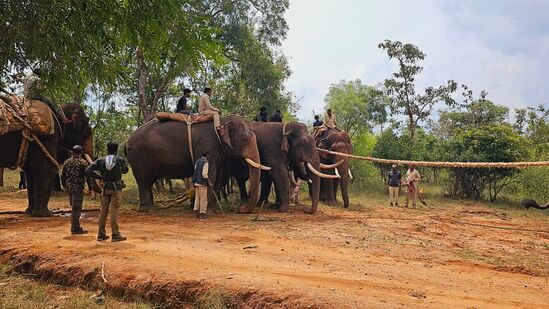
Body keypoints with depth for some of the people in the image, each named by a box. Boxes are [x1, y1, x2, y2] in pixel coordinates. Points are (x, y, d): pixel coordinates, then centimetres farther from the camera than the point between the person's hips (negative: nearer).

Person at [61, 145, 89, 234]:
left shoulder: (66, 162, 10)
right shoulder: (83, 162, -7)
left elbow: (63, 176, 15)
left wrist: (65, 187, 26)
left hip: (69, 188, 6)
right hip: (78, 188, -6)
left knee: (74, 207, 16)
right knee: (76, 208, -4)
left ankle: (75, 227, 20)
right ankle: (75, 228, -3)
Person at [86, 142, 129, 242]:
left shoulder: (101, 161, 0)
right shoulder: (120, 160, -6)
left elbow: (88, 171, -4)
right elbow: (125, 170, 13)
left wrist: (99, 176, 8)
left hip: (105, 188, 3)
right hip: (116, 188, -3)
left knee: (103, 211, 11)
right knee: (114, 211, -3)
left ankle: (101, 234, 17)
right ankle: (115, 235, -1)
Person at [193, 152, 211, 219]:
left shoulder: (198, 161, 10)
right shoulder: (205, 162, -15)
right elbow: (204, 174, -19)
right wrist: (208, 181, -9)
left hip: (196, 182, 8)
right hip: (202, 182, -8)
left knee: (197, 197, 14)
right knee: (203, 198, -1)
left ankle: (197, 212, 19)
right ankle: (202, 213, 1)